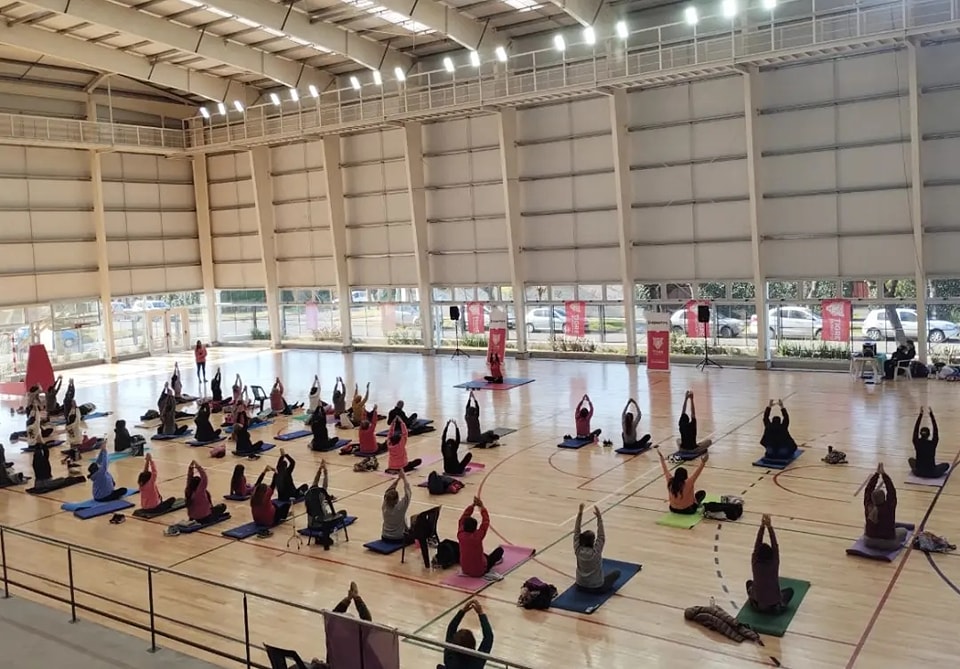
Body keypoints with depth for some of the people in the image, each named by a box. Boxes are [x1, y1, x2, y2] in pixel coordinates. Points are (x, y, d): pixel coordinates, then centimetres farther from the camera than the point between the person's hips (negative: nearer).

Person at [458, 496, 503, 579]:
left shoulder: (460, 535, -13)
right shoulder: (478, 536, -23)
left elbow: (462, 519, -2)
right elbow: (486, 521, -14)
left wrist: (472, 505, -3)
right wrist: (482, 506, -5)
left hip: (465, 569, 5)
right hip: (479, 571, -4)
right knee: (500, 549, 9)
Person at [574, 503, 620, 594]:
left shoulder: (578, 550, -17)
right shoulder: (596, 552, -25)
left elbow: (576, 532, -13)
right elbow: (601, 536, -22)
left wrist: (580, 514, -19)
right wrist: (599, 517, -26)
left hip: (580, 585, 4)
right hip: (597, 588, -4)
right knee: (617, 572, 15)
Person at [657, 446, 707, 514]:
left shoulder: (670, 482, -15)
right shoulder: (687, 484, -27)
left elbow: (665, 470, -4)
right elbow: (696, 473, -32)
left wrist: (661, 457, 6)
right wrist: (703, 463, -39)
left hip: (673, 509, 5)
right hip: (688, 510, -5)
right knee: (702, 493, 10)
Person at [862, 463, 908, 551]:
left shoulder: (868, 507, -15)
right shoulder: (889, 507, -22)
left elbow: (868, 490, -8)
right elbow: (892, 491, -16)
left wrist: (876, 474, -11)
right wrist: (883, 474, -16)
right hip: (888, 545, -2)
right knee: (903, 530, 25)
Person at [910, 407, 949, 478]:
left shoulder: (917, 443, -8)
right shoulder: (932, 443, -11)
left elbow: (915, 429, 1)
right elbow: (936, 430, -2)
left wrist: (920, 415, 0)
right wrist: (931, 415, 0)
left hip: (918, 472, 1)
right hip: (932, 474, -1)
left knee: (910, 459, 31)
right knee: (946, 464, 26)